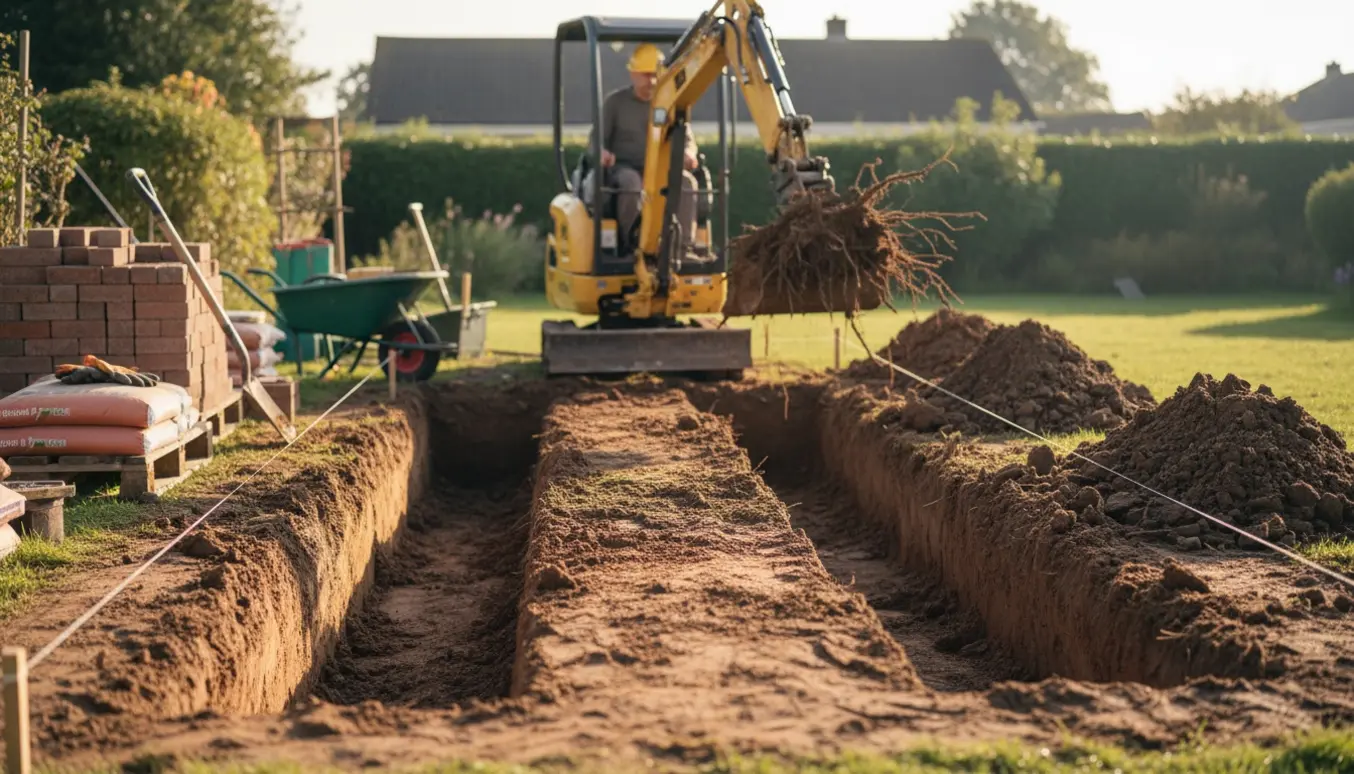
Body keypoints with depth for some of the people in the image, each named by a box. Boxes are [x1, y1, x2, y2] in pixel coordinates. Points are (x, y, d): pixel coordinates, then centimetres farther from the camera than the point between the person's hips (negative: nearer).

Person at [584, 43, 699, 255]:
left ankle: (684, 244, -35)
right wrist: (602, 152, -23)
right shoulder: (615, 102, 5)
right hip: (624, 168, -2)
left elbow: (688, 141, 11)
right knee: (631, 182, -39)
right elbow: (595, 140, 3)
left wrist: (688, 153, -16)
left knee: (686, 181, -31)